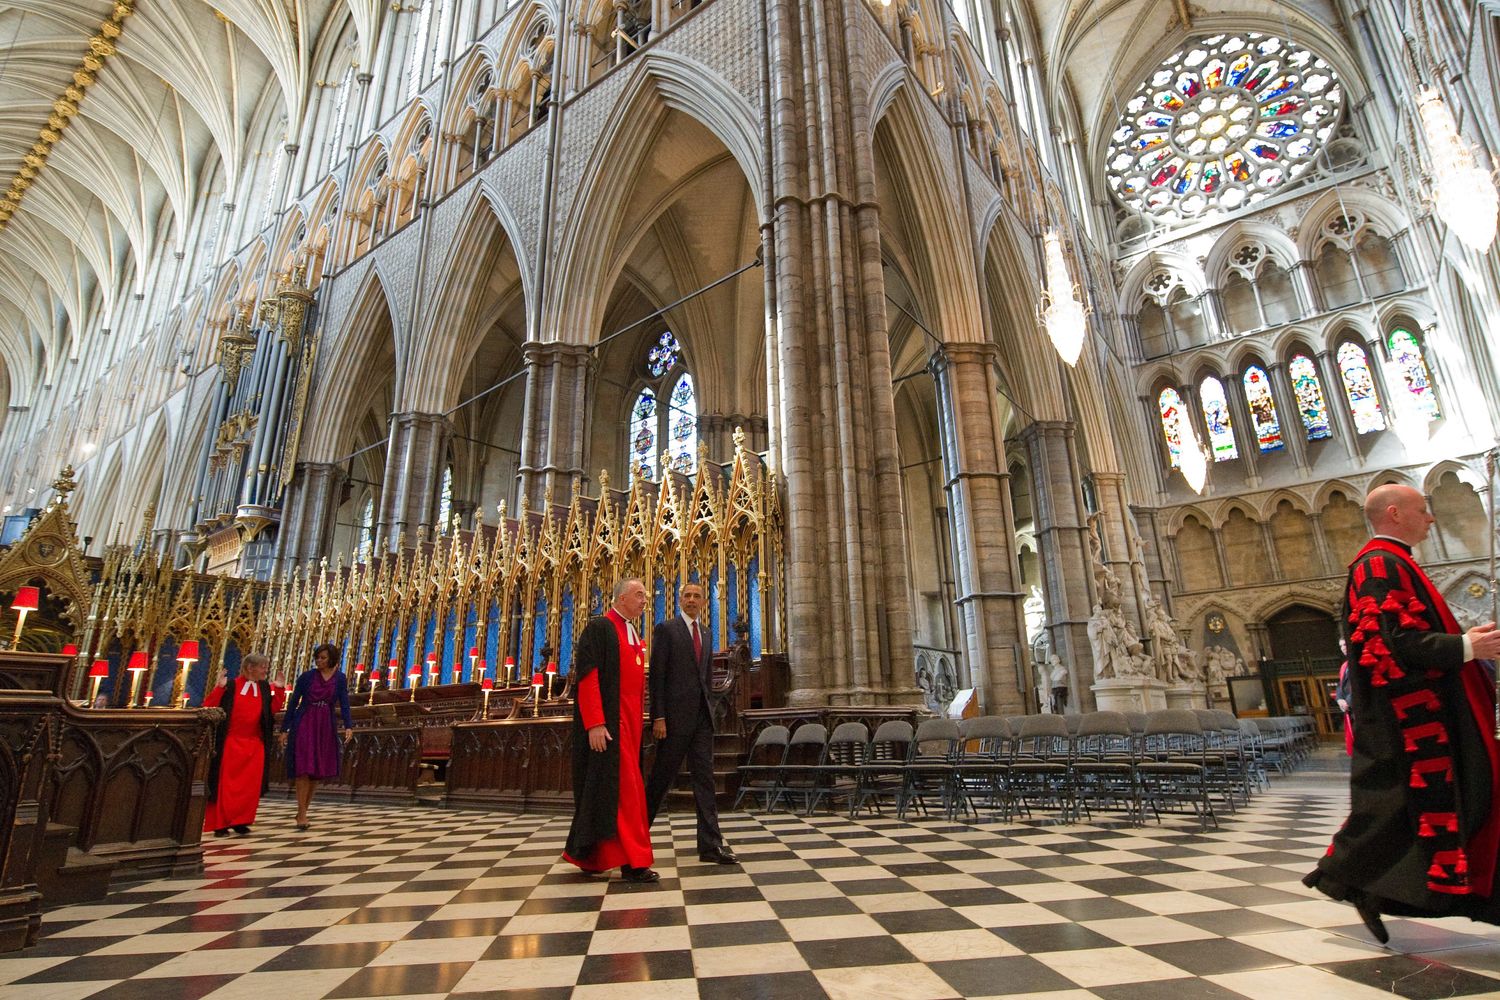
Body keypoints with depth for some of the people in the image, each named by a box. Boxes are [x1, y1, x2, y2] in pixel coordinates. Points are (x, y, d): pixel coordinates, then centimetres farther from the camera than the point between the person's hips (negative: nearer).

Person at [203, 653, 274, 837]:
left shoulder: (264, 688, 8)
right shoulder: (231, 685, -4)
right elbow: (208, 706, -10)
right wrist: (220, 687, -21)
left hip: (255, 744, 3)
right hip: (230, 743, -3)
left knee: (250, 785, 1)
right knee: (226, 783, 2)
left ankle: (240, 821, 13)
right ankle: (220, 824, 13)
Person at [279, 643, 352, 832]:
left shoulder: (339, 678, 3)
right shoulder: (306, 676, -2)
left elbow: (344, 704, -3)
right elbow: (293, 702, 2)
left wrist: (348, 726, -16)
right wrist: (284, 729, 0)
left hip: (325, 728, 3)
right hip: (304, 725, -2)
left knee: (317, 772, 7)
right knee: (303, 770, -8)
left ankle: (302, 812, 21)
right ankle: (302, 815, -2)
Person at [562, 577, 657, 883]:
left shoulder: (633, 634, 17)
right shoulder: (600, 627, -8)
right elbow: (587, 676, -16)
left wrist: (638, 721, 15)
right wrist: (595, 723, -22)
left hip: (629, 722, 9)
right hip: (607, 722, -9)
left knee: (608, 787, 13)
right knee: (624, 786, -9)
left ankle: (588, 855, 23)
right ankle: (632, 861, -4)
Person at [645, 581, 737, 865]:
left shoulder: (706, 634, 16)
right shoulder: (665, 629, -4)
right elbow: (657, 675, -9)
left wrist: (706, 707, 14)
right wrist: (658, 717, -14)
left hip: (702, 715, 6)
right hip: (675, 715, -6)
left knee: (704, 778, 4)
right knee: (662, 776, 4)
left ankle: (711, 844, 6)